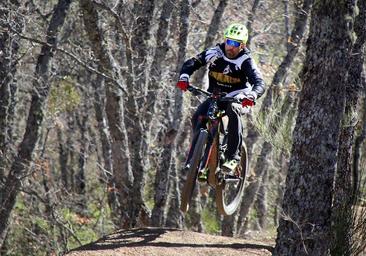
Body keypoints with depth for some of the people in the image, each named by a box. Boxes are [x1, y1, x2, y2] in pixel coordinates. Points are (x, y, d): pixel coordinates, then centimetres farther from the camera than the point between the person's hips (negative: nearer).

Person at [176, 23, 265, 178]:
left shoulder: (245, 61, -16)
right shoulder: (215, 53, -9)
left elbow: (259, 83, -27)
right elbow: (192, 63, -15)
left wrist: (252, 95, -50)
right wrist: (184, 77, -36)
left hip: (235, 97, -3)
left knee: (233, 110, -37)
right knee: (197, 117, -23)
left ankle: (233, 157, -33)